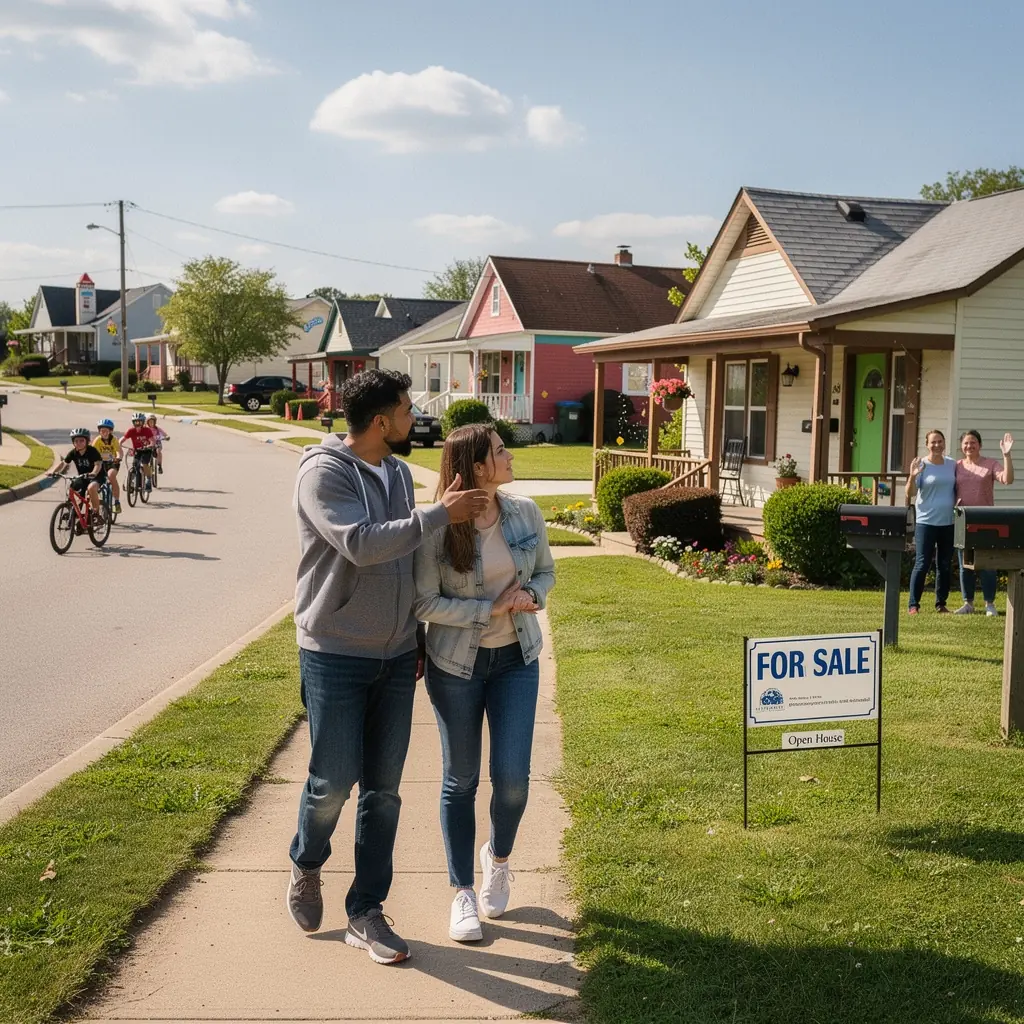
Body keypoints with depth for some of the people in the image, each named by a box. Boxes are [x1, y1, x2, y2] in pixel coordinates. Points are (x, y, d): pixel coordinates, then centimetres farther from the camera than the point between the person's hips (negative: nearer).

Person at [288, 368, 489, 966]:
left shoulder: (398, 473, 10)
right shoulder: (324, 472, -13)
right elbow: (362, 545, -26)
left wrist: (419, 637, 17)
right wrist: (442, 514, -22)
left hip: (396, 658, 6)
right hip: (335, 655, -6)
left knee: (384, 788, 8)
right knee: (334, 781, 1)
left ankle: (366, 913, 19)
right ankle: (306, 866, 32)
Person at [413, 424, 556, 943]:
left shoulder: (525, 513, -4)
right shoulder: (438, 528, -16)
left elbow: (546, 571, 10)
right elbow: (426, 603, -14)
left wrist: (532, 596, -11)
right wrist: (491, 609, -18)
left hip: (516, 658, 3)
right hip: (456, 662, -3)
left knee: (512, 776, -2)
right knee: (461, 779, 7)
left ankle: (498, 856, 30)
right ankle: (463, 893, 22)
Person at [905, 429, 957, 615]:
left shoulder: (952, 464, 7)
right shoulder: (922, 465, -5)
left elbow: (957, 490, 18)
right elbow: (910, 494, -9)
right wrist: (912, 476, -25)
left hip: (949, 522, 4)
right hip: (926, 522, -4)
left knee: (944, 565, 11)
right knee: (922, 564, -4)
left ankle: (941, 604, 20)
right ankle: (913, 605, 1)